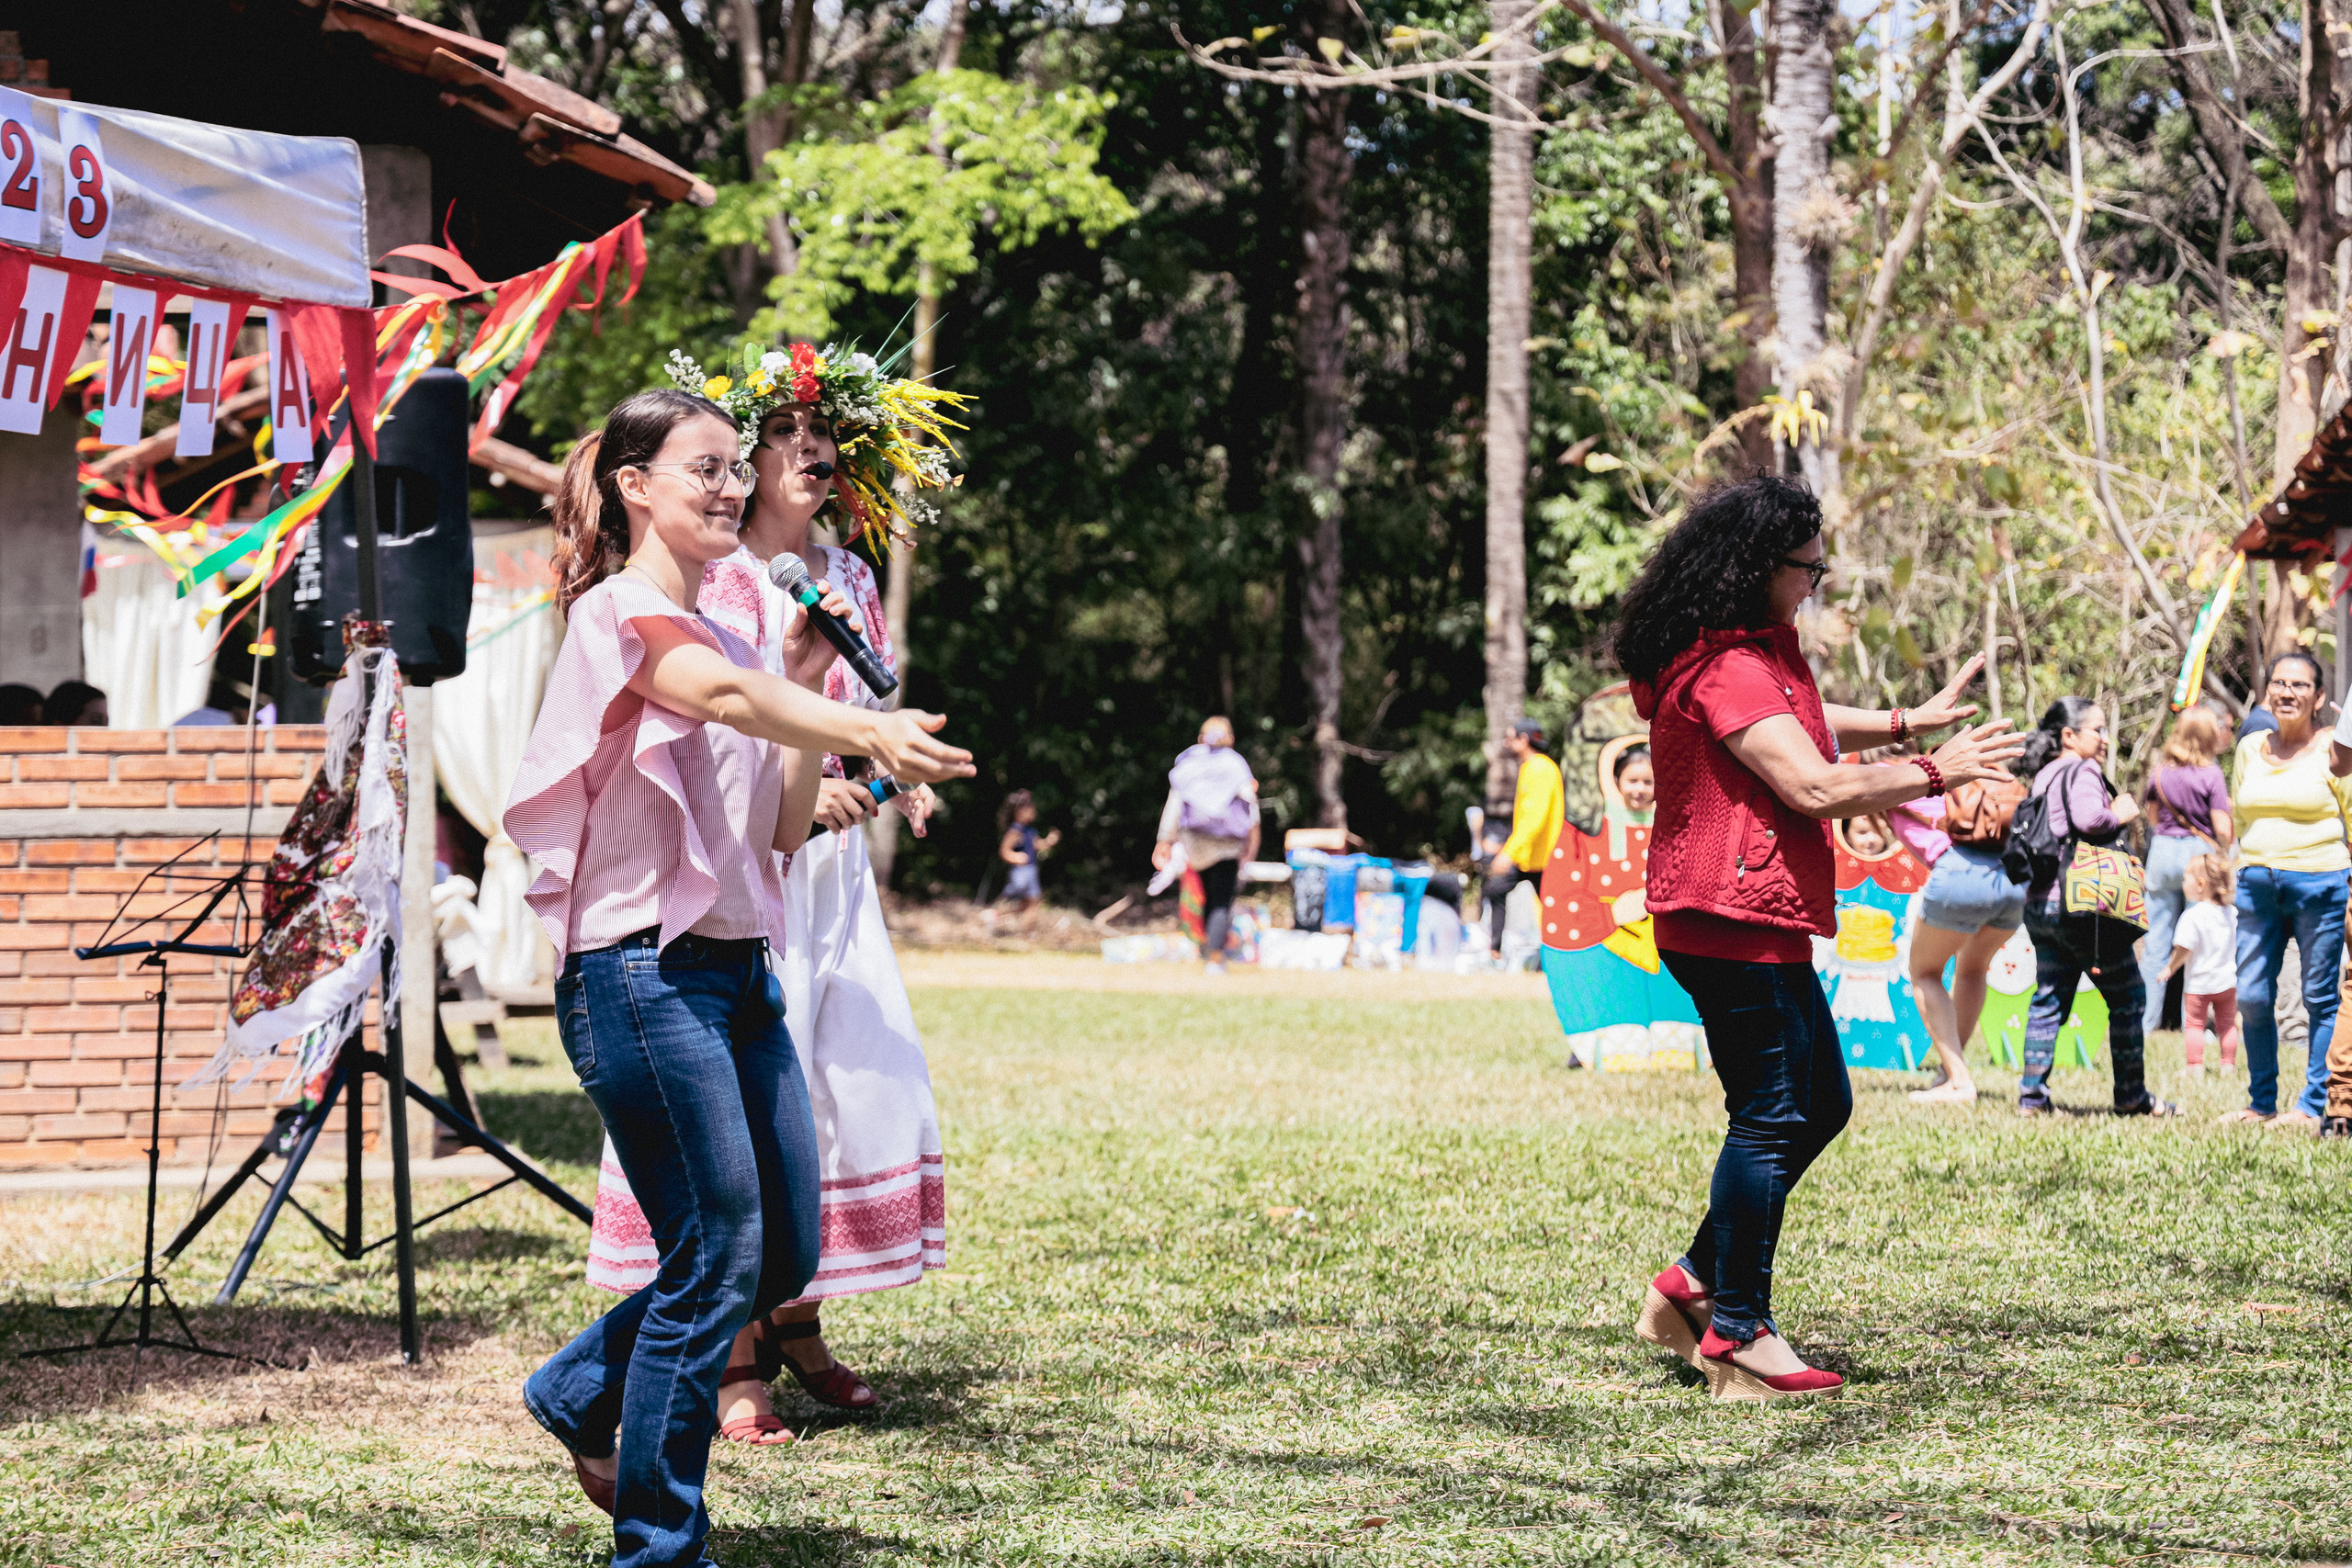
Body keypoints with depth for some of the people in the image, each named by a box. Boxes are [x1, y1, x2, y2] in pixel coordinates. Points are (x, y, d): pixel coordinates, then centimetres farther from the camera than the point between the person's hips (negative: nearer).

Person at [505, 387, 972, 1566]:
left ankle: (583, 1392, 30)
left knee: (785, 1252, 10)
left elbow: (783, 830, 17)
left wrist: (808, 685, 7)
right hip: (643, 972, -9)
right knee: (718, 1257, -8)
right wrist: (866, 733, -48)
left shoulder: (723, 635, 18)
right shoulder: (620, 614, -8)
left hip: (737, 970, 9)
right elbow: (720, 697, -31)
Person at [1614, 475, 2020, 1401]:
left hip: (1761, 923, 11)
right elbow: (1818, 788, -24)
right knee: (1770, 1119, -8)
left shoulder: (1756, 658, 16)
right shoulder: (1729, 671, -19)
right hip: (1733, 920, -11)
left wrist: (1909, 723, 26)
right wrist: (1936, 774, -14)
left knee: (1818, 1105, 16)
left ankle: (1692, 1288, 20)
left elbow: (1804, 726, 36)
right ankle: (1738, 1340, -2)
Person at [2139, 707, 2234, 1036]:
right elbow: (2222, 829, -10)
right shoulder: (2210, 775, -9)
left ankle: (2146, 1020, 10)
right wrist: (2225, 857, 8)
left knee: (2156, 941, 8)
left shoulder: (2161, 771, 3)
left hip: (2162, 849, 4)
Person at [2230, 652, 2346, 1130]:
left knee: (2320, 998, 2)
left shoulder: (2331, 753, -2)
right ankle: (2262, 1102, 16)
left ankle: (2313, 1105, 10)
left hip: (2319, 883, -4)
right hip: (2257, 885, 4)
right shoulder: (2249, 748, 11)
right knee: (2251, 997, 3)